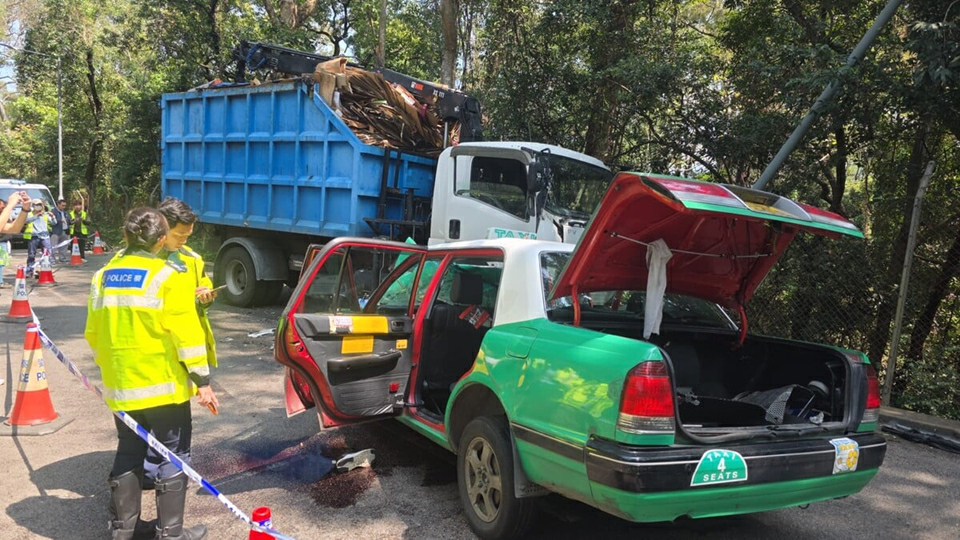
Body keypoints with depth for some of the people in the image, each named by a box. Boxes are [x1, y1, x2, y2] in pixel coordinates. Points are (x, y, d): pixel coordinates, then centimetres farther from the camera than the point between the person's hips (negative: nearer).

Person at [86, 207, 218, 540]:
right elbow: (187, 334, -16)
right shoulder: (167, 276, -13)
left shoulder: (103, 277, 5)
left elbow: (93, 334, 12)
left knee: (128, 455, 18)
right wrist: (202, 380, -11)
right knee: (174, 456, 6)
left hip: (120, 386, 6)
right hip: (163, 385, -6)